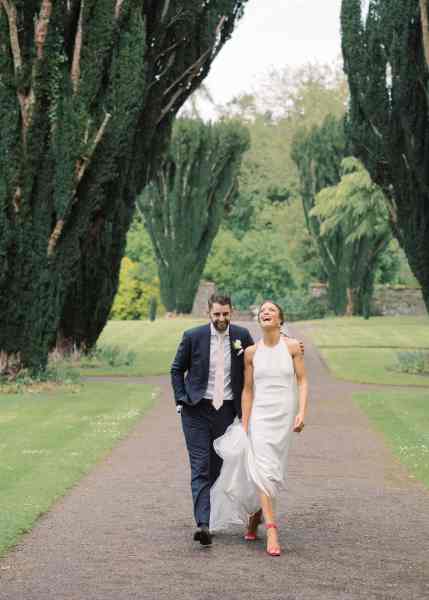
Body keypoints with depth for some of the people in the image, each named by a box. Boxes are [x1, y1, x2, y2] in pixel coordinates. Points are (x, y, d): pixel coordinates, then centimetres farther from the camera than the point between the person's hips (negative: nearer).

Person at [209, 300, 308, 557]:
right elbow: (248, 390, 6)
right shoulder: (251, 352, 2)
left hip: (284, 416, 0)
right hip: (259, 415, 0)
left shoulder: (293, 346, -1)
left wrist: (302, 413, -12)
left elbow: (302, 381, 0)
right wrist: (244, 425, 2)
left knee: (273, 472, 8)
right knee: (262, 469, -14)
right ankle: (272, 530, -16)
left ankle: (255, 516, 33)